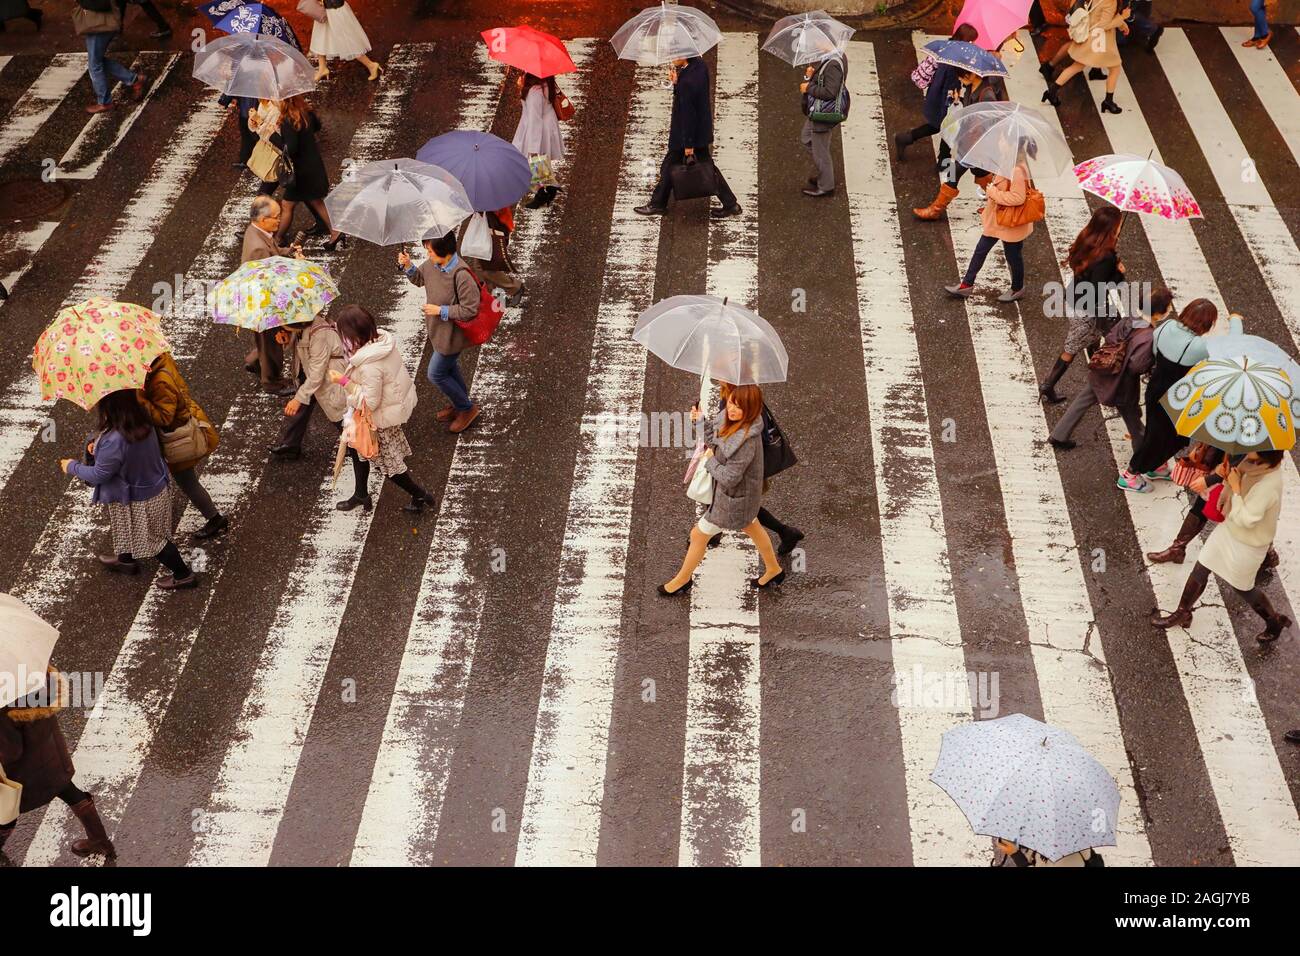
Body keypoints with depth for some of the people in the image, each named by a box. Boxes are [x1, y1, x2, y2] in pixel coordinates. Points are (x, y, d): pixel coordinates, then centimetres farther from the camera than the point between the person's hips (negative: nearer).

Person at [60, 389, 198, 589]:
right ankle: (126, 559, 58)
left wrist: (72, 467, -7)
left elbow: (99, 475, -23)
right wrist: (98, 444, -5)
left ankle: (184, 574, 32)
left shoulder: (113, 441, -39)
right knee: (129, 528, 33)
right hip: (155, 485, 8)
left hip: (140, 500, -8)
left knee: (153, 539, 15)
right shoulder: (141, 421, -16)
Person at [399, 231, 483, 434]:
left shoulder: (462, 276, -34)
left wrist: (440, 310, -26)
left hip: (453, 334, -8)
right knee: (450, 367, 25)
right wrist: (408, 266, -8)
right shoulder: (432, 264, -10)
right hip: (440, 329, 8)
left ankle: (468, 409, 24)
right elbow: (419, 278, 12)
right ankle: (460, 404, 48)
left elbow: (470, 311, -29)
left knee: (436, 374, 4)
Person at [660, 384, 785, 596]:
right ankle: (774, 570, 53)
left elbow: (729, 478, -33)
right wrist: (700, 421, -11)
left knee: (698, 535, 10)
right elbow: (713, 439, 5)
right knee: (752, 528, 30)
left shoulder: (747, 439, -38)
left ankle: (683, 579, 35)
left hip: (734, 498, -9)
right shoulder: (729, 418, -13)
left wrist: (709, 461, -18)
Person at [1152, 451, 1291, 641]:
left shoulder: (1269, 485, -37)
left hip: (1247, 544, -7)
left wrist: (1235, 488, -28)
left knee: (1242, 587, 17)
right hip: (1229, 528, 7)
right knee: (1200, 570, 15)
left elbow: (1246, 520, -31)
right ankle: (1182, 613, 36)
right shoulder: (1255, 463, -13)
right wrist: (1227, 476, -13)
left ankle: (1275, 622, 43)